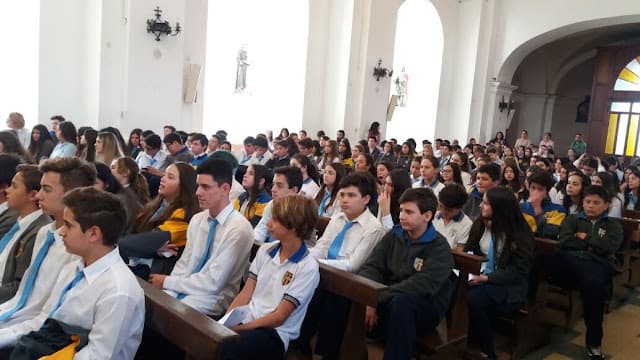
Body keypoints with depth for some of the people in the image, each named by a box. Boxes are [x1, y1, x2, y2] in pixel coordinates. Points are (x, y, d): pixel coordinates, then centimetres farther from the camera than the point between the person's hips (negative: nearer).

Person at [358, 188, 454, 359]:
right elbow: (371, 266, -6)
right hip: (389, 300, 4)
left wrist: (377, 298, -28)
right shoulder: (394, 235, 4)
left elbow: (421, 285, -25)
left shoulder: (439, 248, -12)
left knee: (400, 301, -38)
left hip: (426, 307, -4)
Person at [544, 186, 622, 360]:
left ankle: (594, 342, -25)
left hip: (596, 263, -1)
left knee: (594, 284, -40)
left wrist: (585, 237, 9)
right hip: (569, 259, 1)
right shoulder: (573, 219, 29)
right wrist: (590, 245, 5)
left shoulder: (613, 224, 27)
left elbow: (610, 247, 5)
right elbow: (563, 242, 9)